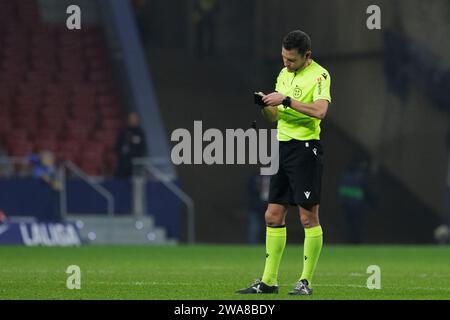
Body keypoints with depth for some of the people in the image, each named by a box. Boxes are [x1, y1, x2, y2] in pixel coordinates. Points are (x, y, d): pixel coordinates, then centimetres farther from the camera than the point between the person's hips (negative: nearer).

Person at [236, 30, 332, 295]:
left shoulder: (319, 75, -9)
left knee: (308, 217, -4)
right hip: (284, 147, 8)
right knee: (274, 216, 7)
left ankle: (306, 281, -1)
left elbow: (320, 110, -25)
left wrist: (286, 100, -24)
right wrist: (265, 106, -2)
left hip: (306, 149, -8)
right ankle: (269, 281, 11)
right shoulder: (284, 74, 15)